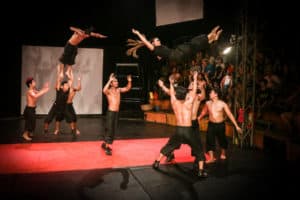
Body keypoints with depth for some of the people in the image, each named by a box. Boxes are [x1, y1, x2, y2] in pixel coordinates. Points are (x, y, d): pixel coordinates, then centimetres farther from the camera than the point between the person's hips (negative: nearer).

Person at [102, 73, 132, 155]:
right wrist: (109, 81, -33)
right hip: (110, 112, -7)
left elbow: (128, 88, 14)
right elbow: (104, 90, -32)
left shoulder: (119, 90, 10)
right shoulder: (108, 91, -9)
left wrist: (129, 81, -3)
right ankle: (107, 147, -3)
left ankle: (105, 144, 29)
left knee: (113, 129, 13)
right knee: (109, 129, -7)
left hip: (117, 112, 7)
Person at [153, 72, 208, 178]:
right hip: (188, 130, -3)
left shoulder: (174, 103, 1)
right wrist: (195, 78, 11)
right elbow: (194, 91, 4)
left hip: (178, 130, 3)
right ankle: (201, 171, 5)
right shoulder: (188, 103, -7)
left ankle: (156, 162, 27)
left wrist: (171, 83, 33)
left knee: (169, 146, 22)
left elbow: (171, 93, 19)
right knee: (198, 149, 11)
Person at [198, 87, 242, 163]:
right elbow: (203, 113, 13)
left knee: (222, 140, 15)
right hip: (211, 124, 2)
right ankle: (211, 158, 4)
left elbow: (230, 115, -11)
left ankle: (223, 154, 42)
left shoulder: (222, 104, -12)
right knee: (209, 140, -7)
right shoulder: (208, 103, -3)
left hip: (220, 125, -2)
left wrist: (236, 126, -14)